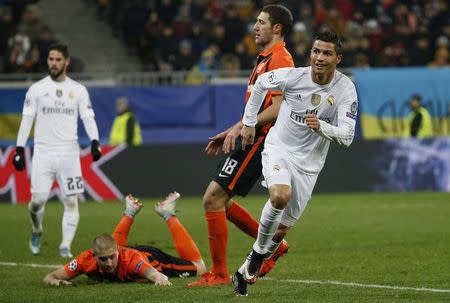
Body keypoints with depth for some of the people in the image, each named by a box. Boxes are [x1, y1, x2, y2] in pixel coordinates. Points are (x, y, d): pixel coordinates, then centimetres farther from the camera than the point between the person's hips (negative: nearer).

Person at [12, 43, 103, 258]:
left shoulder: (78, 90, 7)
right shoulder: (37, 89, 4)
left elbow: (88, 118, 1)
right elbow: (26, 120, 3)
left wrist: (94, 141, -16)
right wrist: (19, 149, -4)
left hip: (69, 153, 1)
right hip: (43, 152, -1)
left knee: (71, 201, -4)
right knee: (38, 198, -7)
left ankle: (65, 246, 2)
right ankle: (36, 231, 23)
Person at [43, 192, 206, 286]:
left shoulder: (131, 259, -48)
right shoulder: (86, 260, -39)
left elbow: (158, 275, -61)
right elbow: (49, 277, -34)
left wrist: (161, 279, -84)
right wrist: (55, 281, -57)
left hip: (152, 258, -4)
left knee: (198, 268, 16)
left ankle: (169, 216, 25)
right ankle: (130, 213, 46)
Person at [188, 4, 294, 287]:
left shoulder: (280, 59, -13)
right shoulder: (265, 59, 20)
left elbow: (278, 109, -23)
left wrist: (241, 126, -25)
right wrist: (231, 133, 24)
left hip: (259, 141, -11)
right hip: (250, 139, 11)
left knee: (213, 198, -12)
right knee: (221, 201, 13)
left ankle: (219, 274, -7)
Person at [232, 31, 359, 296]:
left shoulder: (346, 89, -14)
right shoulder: (294, 76, -15)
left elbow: (346, 136, -18)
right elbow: (261, 83, 6)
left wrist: (321, 126, -37)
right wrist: (249, 123, 9)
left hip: (308, 164, 2)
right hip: (279, 148, -2)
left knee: (282, 230, 4)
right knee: (280, 196, -33)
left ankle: (248, 269, 28)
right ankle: (259, 250, -10)